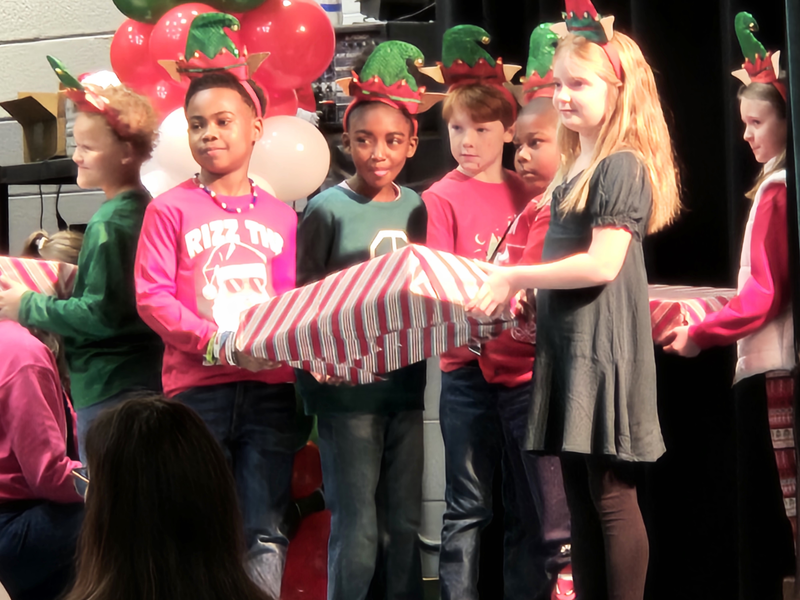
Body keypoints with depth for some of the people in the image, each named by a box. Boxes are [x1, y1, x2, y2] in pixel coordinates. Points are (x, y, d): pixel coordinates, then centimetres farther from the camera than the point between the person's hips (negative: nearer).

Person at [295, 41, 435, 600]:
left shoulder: (415, 207, 8)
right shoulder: (327, 209, -6)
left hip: (405, 383, 5)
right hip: (347, 389, -5)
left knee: (405, 525, 11)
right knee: (357, 530, -4)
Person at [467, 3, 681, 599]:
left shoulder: (622, 167, -12)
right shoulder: (575, 168, 15)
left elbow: (601, 263, -20)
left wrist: (516, 277, -14)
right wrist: (521, 287, 5)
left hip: (603, 346, -9)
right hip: (566, 344, 9)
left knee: (611, 495, -6)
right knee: (581, 498, 10)